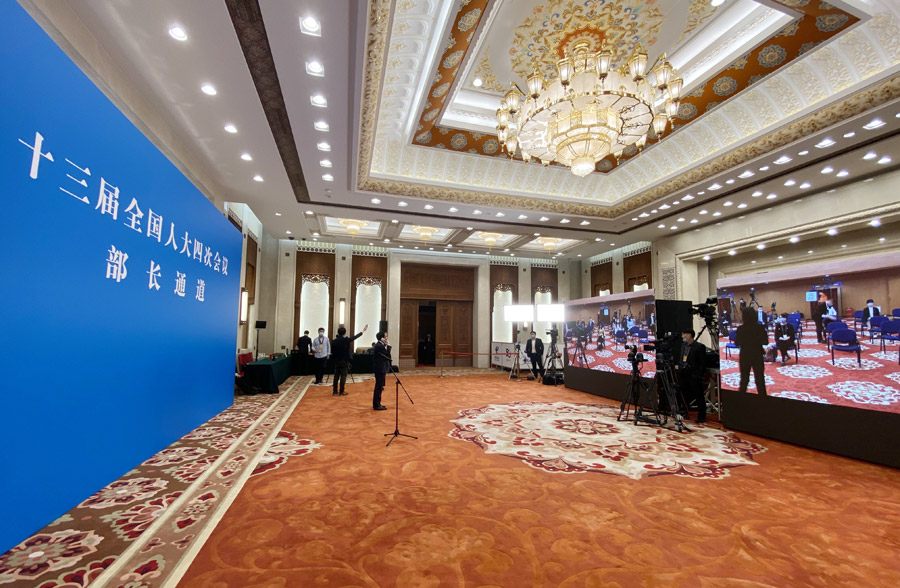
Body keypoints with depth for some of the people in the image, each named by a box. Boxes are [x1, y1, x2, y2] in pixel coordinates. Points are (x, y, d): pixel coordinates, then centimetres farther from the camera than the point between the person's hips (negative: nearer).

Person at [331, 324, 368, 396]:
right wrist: (363, 331, 10)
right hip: (344, 361, -4)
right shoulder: (346, 340, -13)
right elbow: (355, 337, -2)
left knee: (336, 376, 10)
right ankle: (341, 392, 7)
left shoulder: (334, 341, -2)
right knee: (343, 376, 2)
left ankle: (335, 391, 15)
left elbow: (332, 352, 3)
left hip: (337, 361, 4)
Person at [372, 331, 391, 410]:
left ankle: (377, 404, 24)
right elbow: (388, 355, -18)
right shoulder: (379, 345, -19)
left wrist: (386, 346, 4)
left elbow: (386, 355, 13)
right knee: (378, 387, -3)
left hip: (381, 368, 10)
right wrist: (388, 346, -13)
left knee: (379, 387, 16)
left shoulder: (380, 344, 12)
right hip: (380, 369, -10)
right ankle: (376, 405, 4)